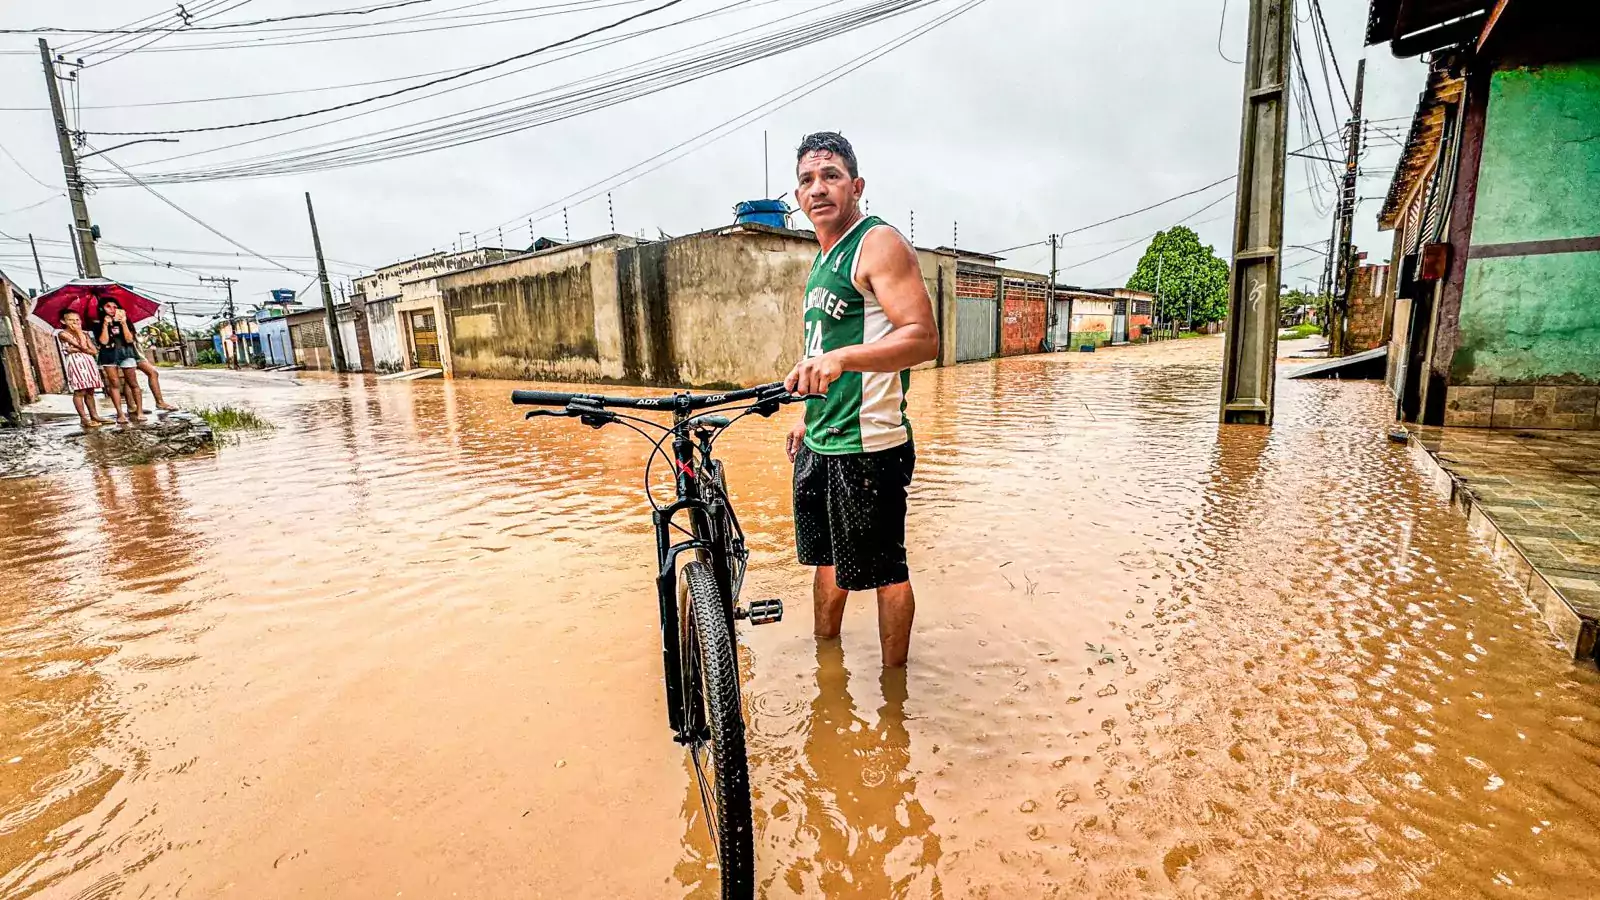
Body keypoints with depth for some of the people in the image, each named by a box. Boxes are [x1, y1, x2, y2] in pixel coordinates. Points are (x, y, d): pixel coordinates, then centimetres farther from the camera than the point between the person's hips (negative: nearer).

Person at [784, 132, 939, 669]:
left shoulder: (880, 243, -10)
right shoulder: (822, 260, 17)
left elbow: (923, 338, -23)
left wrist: (841, 357, -36)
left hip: (867, 445, -9)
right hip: (818, 445, 9)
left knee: (884, 569, 4)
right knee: (827, 557, 20)